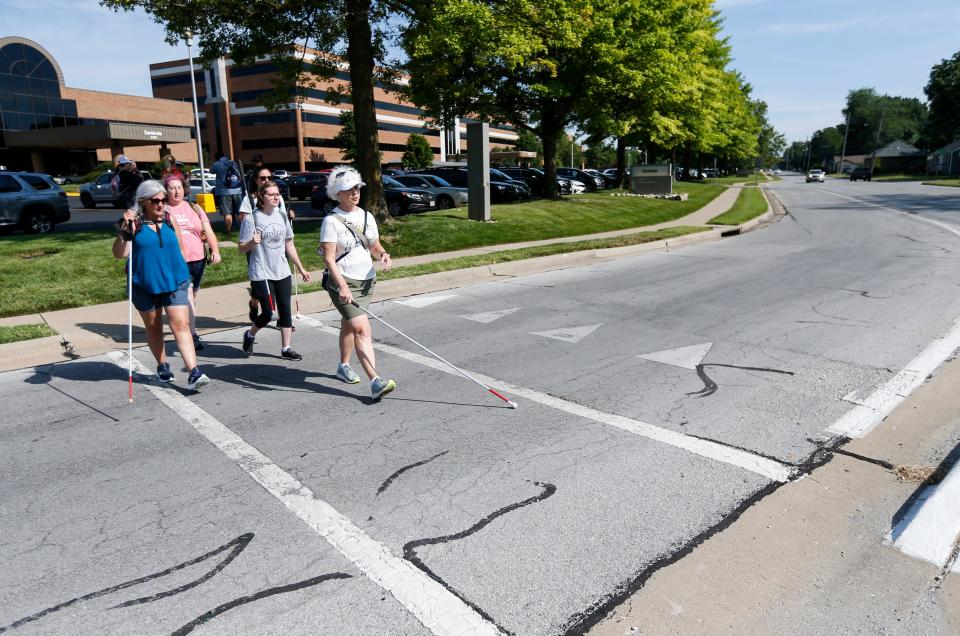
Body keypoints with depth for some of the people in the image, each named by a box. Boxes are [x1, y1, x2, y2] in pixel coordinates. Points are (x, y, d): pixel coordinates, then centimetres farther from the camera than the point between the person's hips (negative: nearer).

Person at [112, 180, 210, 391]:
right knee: (153, 327, 15)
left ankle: (194, 373, -14)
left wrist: (186, 279, 17)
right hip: (145, 285, 0)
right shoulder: (134, 223, -6)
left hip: (175, 282, 1)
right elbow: (119, 254, -11)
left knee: (181, 326, -8)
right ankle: (162, 366, 33)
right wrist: (125, 230, -26)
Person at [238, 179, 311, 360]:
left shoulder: (281, 216, 8)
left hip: (282, 272, 5)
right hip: (261, 274, -5)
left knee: (285, 311, 5)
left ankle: (286, 348, 15)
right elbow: (242, 248, -6)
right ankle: (250, 335, 26)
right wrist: (252, 243, -28)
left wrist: (301, 268, 16)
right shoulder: (252, 218, -9)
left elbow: (289, 245, 16)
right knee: (268, 313, -4)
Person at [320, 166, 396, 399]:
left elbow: (375, 248, 17)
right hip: (342, 283, -6)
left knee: (349, 325, 19)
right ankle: (375, 382, -20)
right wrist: (342, 286, -27)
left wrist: (383, 255, -7)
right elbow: (329, 258, -16)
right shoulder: (331, 221, -10)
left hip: (366, 281, 6)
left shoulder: (367, 217, 9)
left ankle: (344, 367, 39)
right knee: (363, 330, -15)